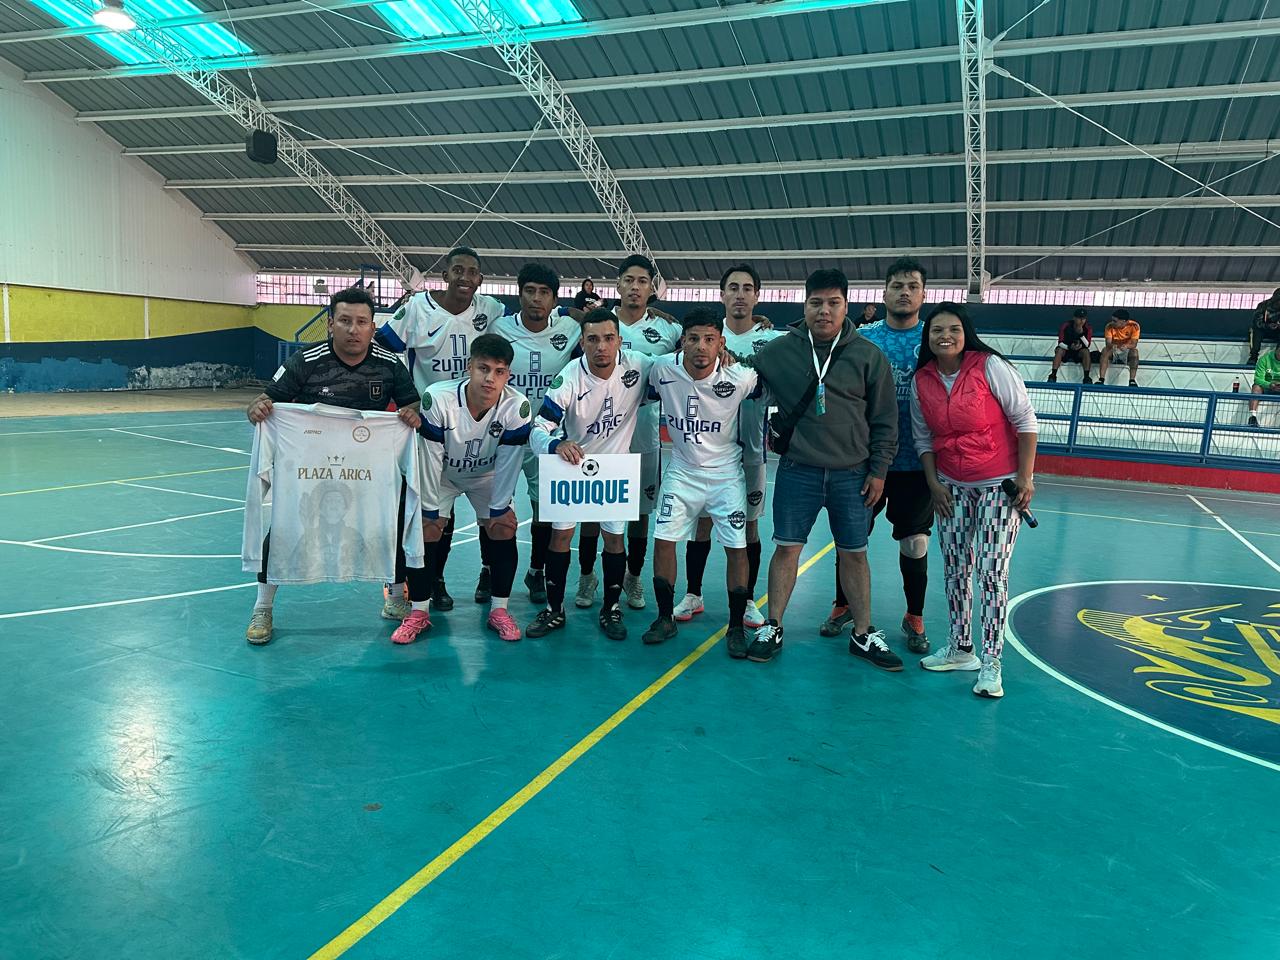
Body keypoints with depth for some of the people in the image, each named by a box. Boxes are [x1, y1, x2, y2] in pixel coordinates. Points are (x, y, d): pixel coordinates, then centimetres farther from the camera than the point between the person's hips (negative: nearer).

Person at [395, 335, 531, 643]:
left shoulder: (517, 407, -30)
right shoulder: (437, 399, -34)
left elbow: (507, 463, -21)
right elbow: (430, 458, -25)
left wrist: (499, 509, -16)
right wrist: (430, 508, -19)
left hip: (487, 476, 1)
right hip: (442, 474, -1)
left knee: (504, 528, -11)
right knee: (426, 527, -12)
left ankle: (498, 610, 3)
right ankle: (419, 612, 1)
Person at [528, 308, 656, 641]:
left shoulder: (638, 366, -21)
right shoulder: (569, 379, -24)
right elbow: (538, 430, -29)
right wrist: (557, 445, -48)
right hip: (572, 461, -1)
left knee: (614, 536, 4)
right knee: (561, 533, -2)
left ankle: (611, 609, 21)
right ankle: (554, 610, 14)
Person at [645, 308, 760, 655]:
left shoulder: (739, 378, -20)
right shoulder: (662, 369, -15)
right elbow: (649, 396, 7)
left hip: (726, 472, -2)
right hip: (682, 469, 2)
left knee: (737, 547, -4)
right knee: (663, 539, -1)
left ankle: (736, 626, 14)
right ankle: (666, 618, 17)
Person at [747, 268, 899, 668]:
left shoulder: (868, 356, -1)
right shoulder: (778, 351, -2)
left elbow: (885, 420, 3)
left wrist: (878, 471, 1)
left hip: (852, 475, 1)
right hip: (797, 470, 0)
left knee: (854, 554, 9)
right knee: (787, 548, 4)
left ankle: (863, 635, 23)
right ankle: (773, 628, 18)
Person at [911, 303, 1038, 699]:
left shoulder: (990, 366, -13)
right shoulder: (921, 380, 0)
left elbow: (1024, 420, -10)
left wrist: (1025, 477, -12)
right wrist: (933, 483, 0)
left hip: (999, 485, -5)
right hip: (951, 487, 5)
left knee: (992, 571, -8)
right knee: (955, 569, 9)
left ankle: (991, 664, 0)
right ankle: (960, 649, 23)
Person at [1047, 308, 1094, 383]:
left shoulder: (1088, 329, -10)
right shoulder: (1065, 326, -14)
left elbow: (1088, 346, -17)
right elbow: (1060, 343, -15)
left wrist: (1081, 334, -30)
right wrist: (1069, 347, -35)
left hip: (1079, 352, 1)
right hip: (1066, 349, -1)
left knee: (1086, 351, -29)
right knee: (1059, 350, -30)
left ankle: (1086, 377, -30)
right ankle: (1053, 375, -35)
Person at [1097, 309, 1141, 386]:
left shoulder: (1134, 326, -17)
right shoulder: (1109, 326, -15)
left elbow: (1134, 344, -22)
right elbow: (1108, 343, -21)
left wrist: (1126, 346, -45)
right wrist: (1112, 346, -46)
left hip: (1127, 351, -1)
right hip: (1113, 350, 1)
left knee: (1134, 351, -33)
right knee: (1105, 350, -30)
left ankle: (1132, 380, -35)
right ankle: (1101, 379, -38)